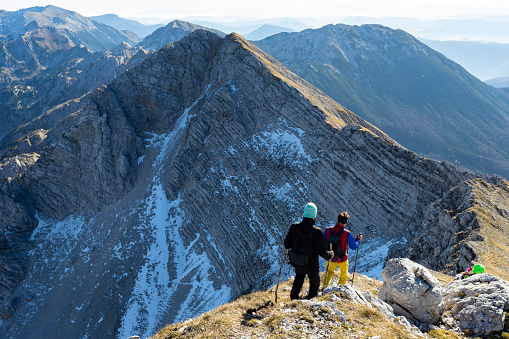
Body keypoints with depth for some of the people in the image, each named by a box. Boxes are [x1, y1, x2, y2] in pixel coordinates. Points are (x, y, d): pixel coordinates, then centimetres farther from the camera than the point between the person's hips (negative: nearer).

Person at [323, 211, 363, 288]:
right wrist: (358, 239, 9)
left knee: (329, 272, 32)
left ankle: (325, 286, 26)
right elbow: (354, 247, -8)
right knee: (344, 275, 26)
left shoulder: (328, 230, -13)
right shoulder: (347, 233, -22)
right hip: (342, 259, -3)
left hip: (330, 258, 3)